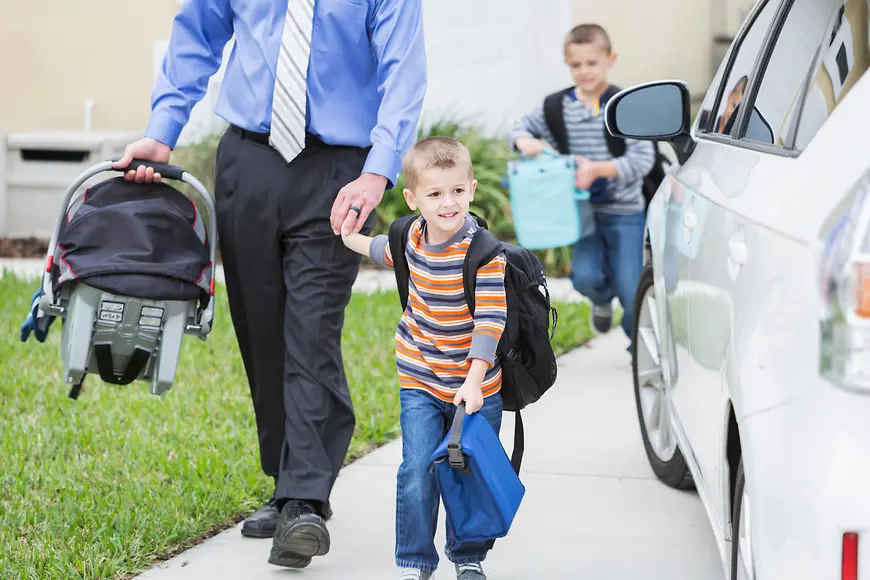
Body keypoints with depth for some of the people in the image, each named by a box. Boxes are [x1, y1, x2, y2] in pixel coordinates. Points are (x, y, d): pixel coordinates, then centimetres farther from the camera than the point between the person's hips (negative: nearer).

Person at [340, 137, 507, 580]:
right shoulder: (414, 235, -1)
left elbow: (490, 319, -23)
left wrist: (474, 380, -30)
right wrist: (355, 241, 30)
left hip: (474, 386, -3)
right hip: (420, 384, 3)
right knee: (417, 474, -6)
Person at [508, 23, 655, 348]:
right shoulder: (557, 107, 0)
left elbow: (643, 159, -16)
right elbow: (522, 126, 14)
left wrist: (597, 169, -27)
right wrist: (524, 141, -10)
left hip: (624, 212, -2)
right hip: (584, 209, 3)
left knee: (629, 286, -1)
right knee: (586, 276, -13)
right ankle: (602, 301, 25)